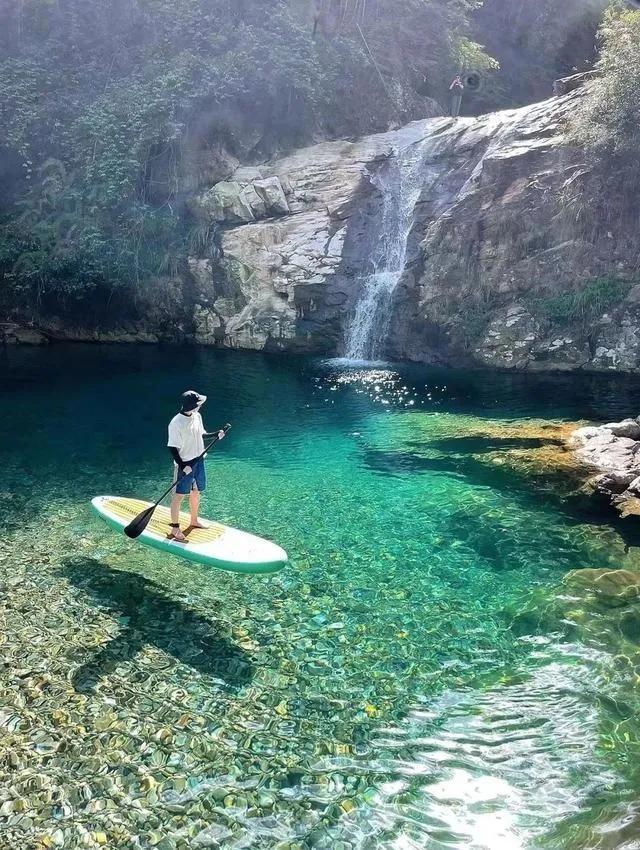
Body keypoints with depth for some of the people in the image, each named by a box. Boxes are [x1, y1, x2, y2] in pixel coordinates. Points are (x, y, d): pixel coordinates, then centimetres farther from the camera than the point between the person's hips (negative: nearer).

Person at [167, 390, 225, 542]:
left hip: (199, 461, 8)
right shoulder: (176, 423, -22)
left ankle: (194, 521, 38)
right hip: (184, 464, -7)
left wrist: (216, 435, 0)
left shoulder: (197, 416, 1)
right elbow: (172, 448, -19)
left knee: (196, 492, 20)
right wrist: (183, 466, -23)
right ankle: (175, 529, 13)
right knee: (179, 495, 2)